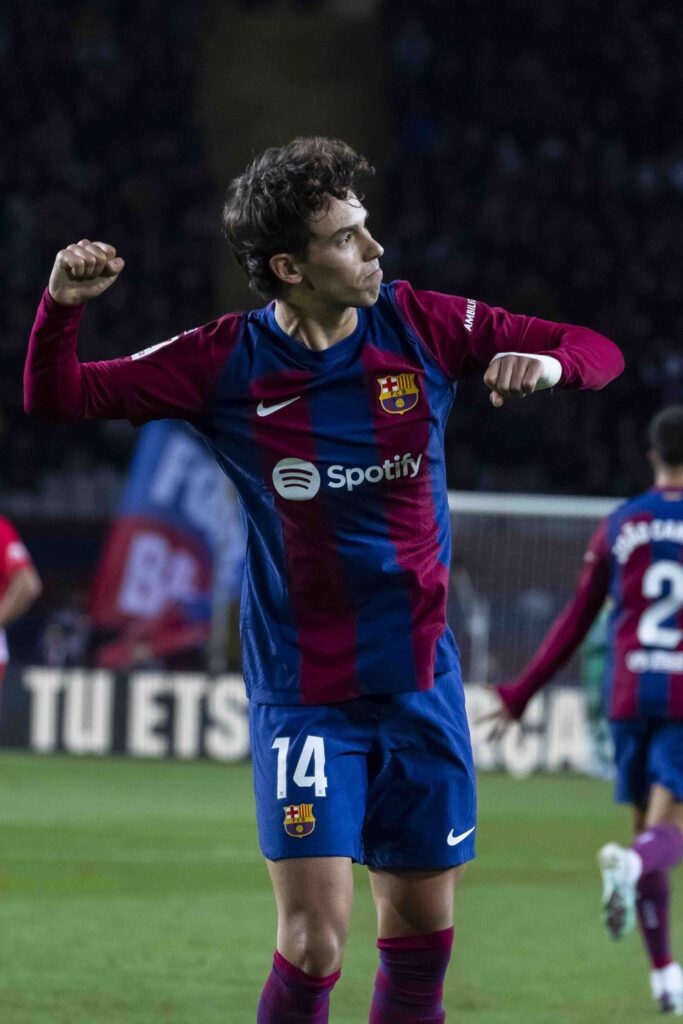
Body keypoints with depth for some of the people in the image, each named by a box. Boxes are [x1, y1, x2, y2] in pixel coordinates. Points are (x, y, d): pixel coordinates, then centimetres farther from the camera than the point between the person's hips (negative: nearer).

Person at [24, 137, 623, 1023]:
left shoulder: (421, 325, -3)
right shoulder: (228, 362, -8)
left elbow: (599, 352, 1)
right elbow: (58, 398, -5)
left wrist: (547, 360, -22)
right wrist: (62, 308, -24)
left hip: (421, 681, 3)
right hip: (303, 696, -3)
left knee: (423, 938, 10)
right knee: (313, 946, -13)